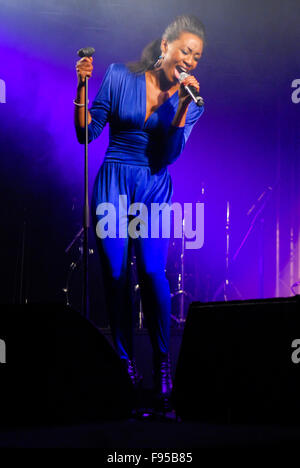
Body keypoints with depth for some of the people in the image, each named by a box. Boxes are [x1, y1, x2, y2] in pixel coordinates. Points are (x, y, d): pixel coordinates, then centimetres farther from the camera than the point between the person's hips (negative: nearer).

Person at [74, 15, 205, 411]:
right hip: (112, 185, 0)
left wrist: (182, 104, -18)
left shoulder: (190, 101, 4)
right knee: (114, 274, -2)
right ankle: (125, 361, 9)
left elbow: (169, 154, -9)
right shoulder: (119, 77, 0)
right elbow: (87, 133, 1)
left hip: (154, 189, 0)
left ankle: (162, 363, -5)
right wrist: (82, 87, -11)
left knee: (153, 273, -15)